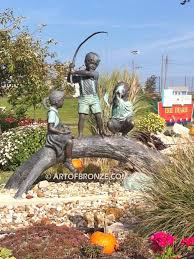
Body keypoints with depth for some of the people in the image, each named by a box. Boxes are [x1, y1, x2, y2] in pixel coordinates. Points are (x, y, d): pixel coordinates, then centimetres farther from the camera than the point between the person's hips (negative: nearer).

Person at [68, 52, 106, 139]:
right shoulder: (80, 75, 7)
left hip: (94, 98, 0)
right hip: (83, 98, 0)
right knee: (81, 117, -6)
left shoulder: (95, 73, 1)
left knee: (98, 116, 0)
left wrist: (75, 72, -17)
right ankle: (80, 135, -2)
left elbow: (87, 73, -18)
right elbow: (69, 80, 6)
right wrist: (71, 70, -7)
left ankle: (101, 132, 18)